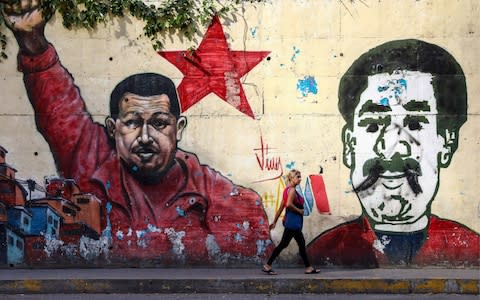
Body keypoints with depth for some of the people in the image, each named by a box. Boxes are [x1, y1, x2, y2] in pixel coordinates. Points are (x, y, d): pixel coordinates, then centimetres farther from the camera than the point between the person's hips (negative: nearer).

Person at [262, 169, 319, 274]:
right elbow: (289, 204, -31)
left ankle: (308, 268, 17)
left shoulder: (288, 190, 14)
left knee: (301, 243, 12)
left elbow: (281, 207, 15)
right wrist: (299, 210, -15)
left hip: (294, 222, 10)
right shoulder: (292, 190, -14)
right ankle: (267, 266, 0)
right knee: (283, 244, -4)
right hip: (293, 221, -10)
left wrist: (275, 221, 16)